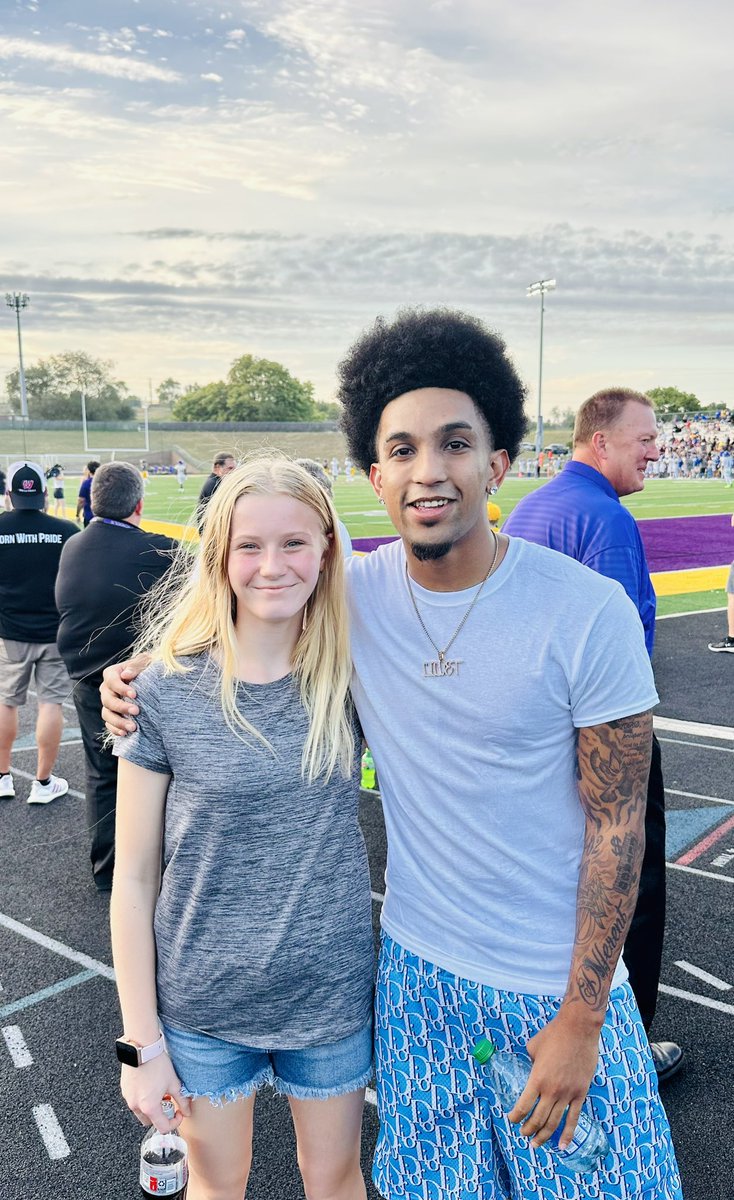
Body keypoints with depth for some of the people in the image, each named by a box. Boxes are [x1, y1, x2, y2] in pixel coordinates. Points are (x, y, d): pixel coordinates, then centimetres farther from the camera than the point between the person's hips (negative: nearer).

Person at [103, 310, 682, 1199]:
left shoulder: (590, 613, -18)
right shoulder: (349, 595, -9)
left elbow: (614, 823, -12)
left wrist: (581, 1018, -10)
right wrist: (144, 683, -8)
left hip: (561, 984, -2)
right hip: (419, 964, 3)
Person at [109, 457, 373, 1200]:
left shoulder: (348, 677, -8)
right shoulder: (167, 692, -14)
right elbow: (134, 877, -7)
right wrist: (141, 1041, -5)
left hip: (332, 992, 1)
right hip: (203, 1002, -1)